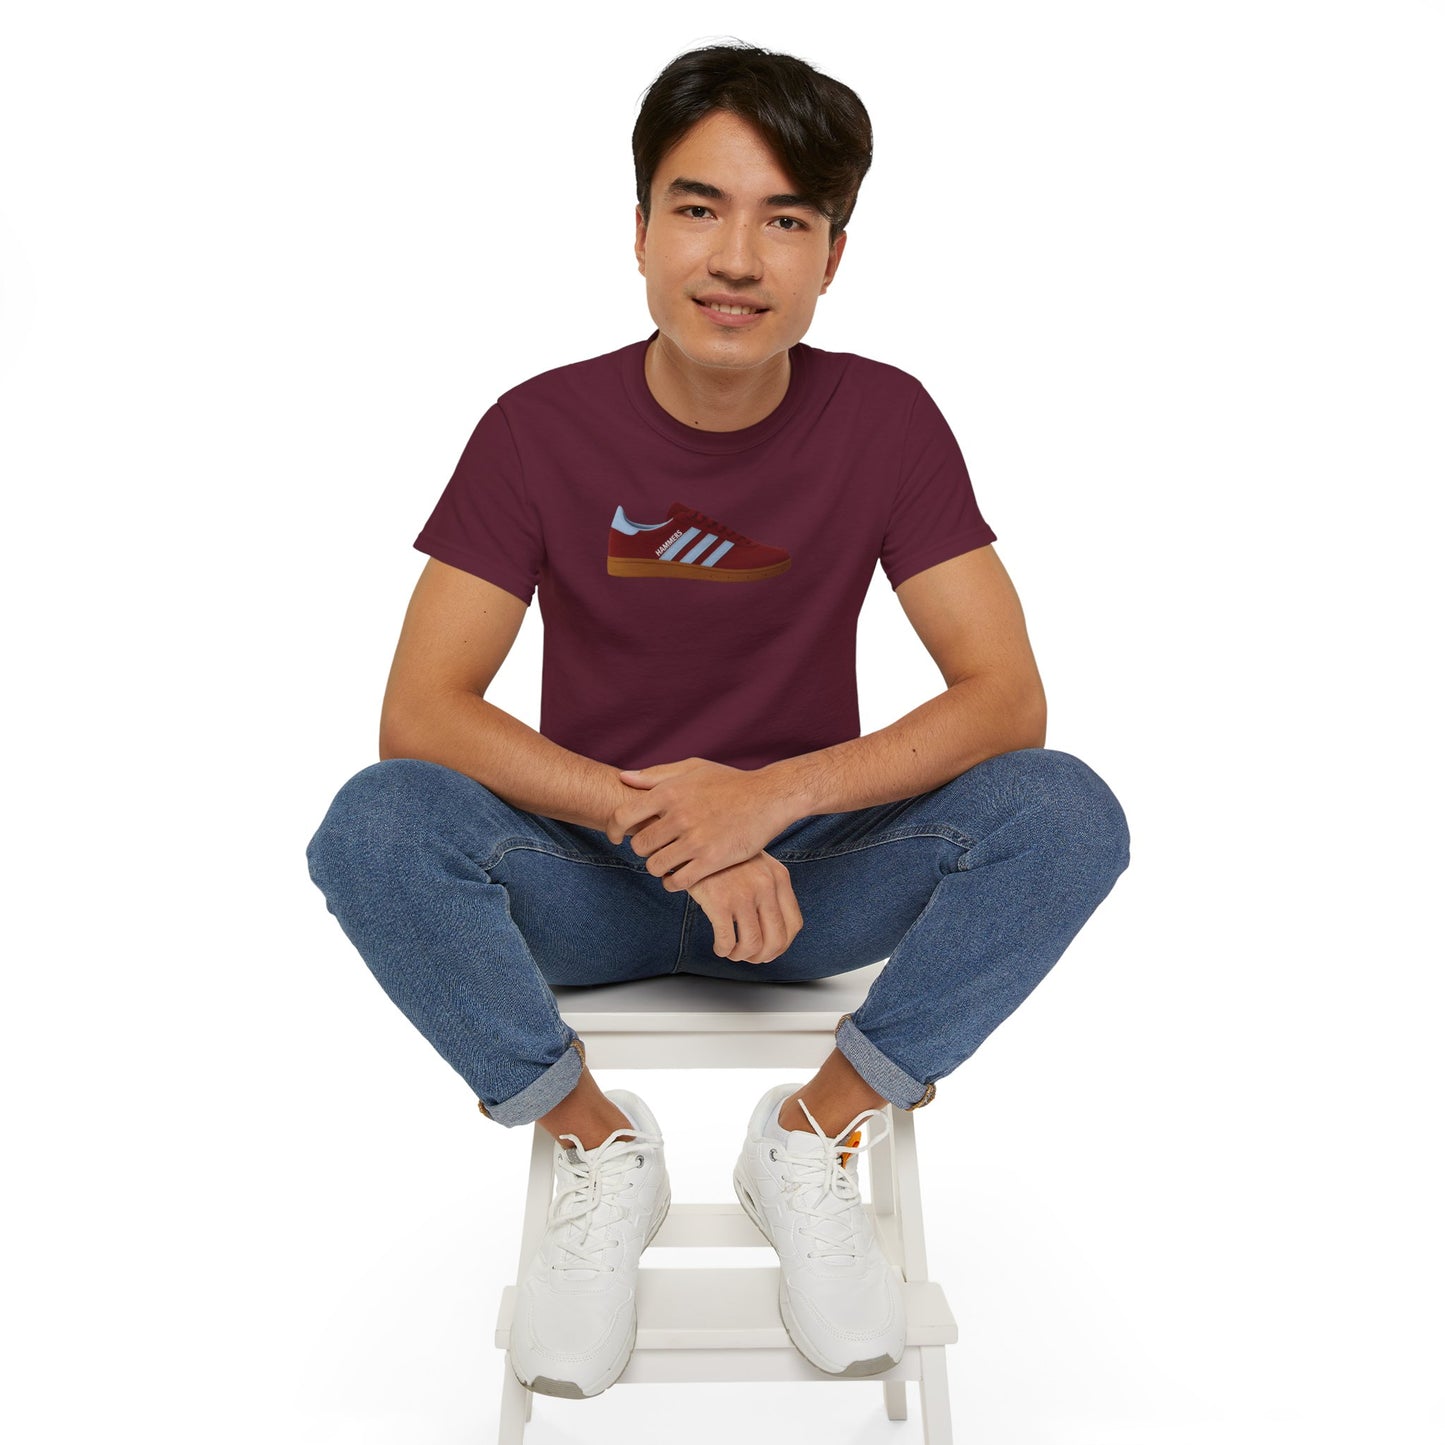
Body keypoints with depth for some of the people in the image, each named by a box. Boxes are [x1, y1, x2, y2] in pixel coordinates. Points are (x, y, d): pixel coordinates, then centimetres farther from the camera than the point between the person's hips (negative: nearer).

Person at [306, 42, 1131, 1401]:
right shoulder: (540, 427, -9)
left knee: (1066, 812, -24)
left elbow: (1006, 696, -13)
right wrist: (661, 821, -26)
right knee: (373, 826, -28)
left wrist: (777, 793, -28)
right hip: (588, 878, 0)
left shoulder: (885, 419, -7)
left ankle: (817, 1130, -6)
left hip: (814, 872, 1)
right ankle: (599, 1144, -6)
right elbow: (420, 712, -15)